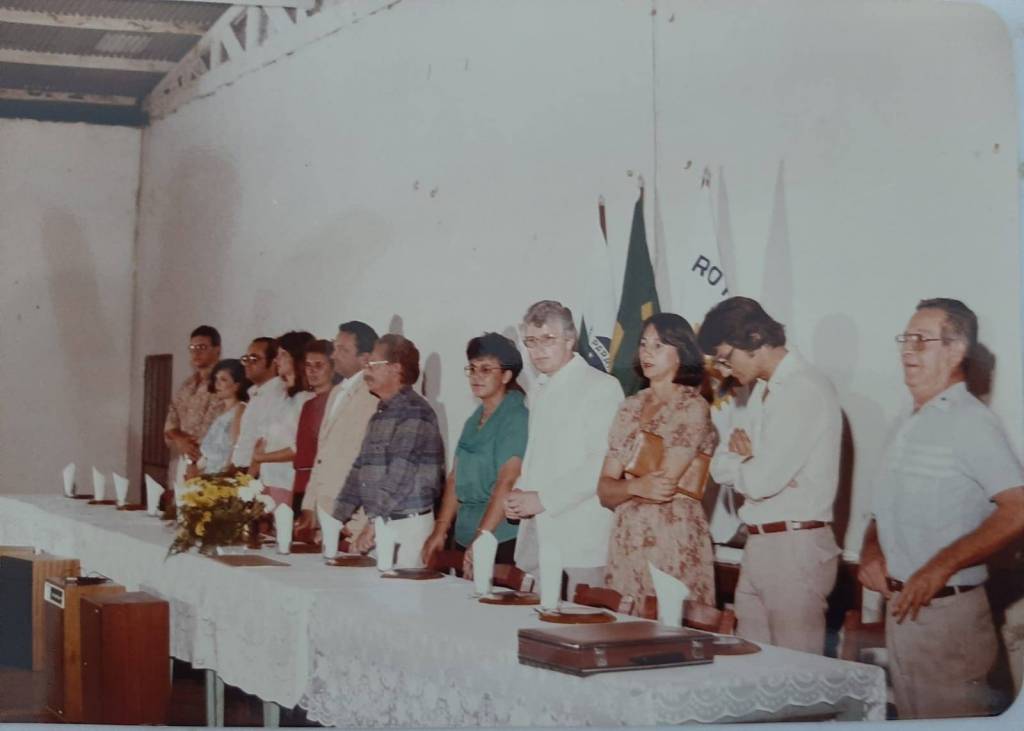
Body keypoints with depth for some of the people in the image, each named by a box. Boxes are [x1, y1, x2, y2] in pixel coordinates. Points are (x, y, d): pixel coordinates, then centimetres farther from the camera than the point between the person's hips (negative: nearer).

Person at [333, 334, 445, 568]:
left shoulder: (415, 412, -11)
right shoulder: (380, 414, 17)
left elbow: (401, 476, -19)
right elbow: (360, 468, 19)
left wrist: (374, 522, -21)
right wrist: (338, 518, 14)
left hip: (407, 523, -8)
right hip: (377, 522, 8)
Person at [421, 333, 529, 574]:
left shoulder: (516, 418, -10)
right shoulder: (474, 420, 14)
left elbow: (506, 483, -20)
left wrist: (482, 538, -26)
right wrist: (440, 530, 9)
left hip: (502, 542, -7)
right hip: (465, 536, 7)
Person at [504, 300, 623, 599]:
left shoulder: (602, 387, -5)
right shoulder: (540, 392, 20)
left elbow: (603, 463, -14)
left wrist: (543, 499, -14)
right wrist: (519, 494, 6)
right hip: (536, 540, 7)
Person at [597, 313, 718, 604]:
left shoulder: (693, 407, -6)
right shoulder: (630, 407, 12)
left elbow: (665, 484, -14)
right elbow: (604, 490, 5)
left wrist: (621, 487, -1)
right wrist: (636, 486, -14)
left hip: (674, 542, -5)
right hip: (626, 541, 5)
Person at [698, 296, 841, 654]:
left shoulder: (805, 390, -16)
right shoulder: (763, 390, 15)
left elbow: (763, 480, -21)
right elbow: (720, 466, 13)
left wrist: (740, 462, 0)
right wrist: (749, 462, -9)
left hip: (796, 547, -9)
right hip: (759, 545, 9)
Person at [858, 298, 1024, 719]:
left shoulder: (970, 422, -13)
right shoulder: (908, 423, 15)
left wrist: (940, 567, -24)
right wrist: (870, 550, 1)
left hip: (946, 607, -8)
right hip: (902, 604, 8)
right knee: (910, 717, 15)